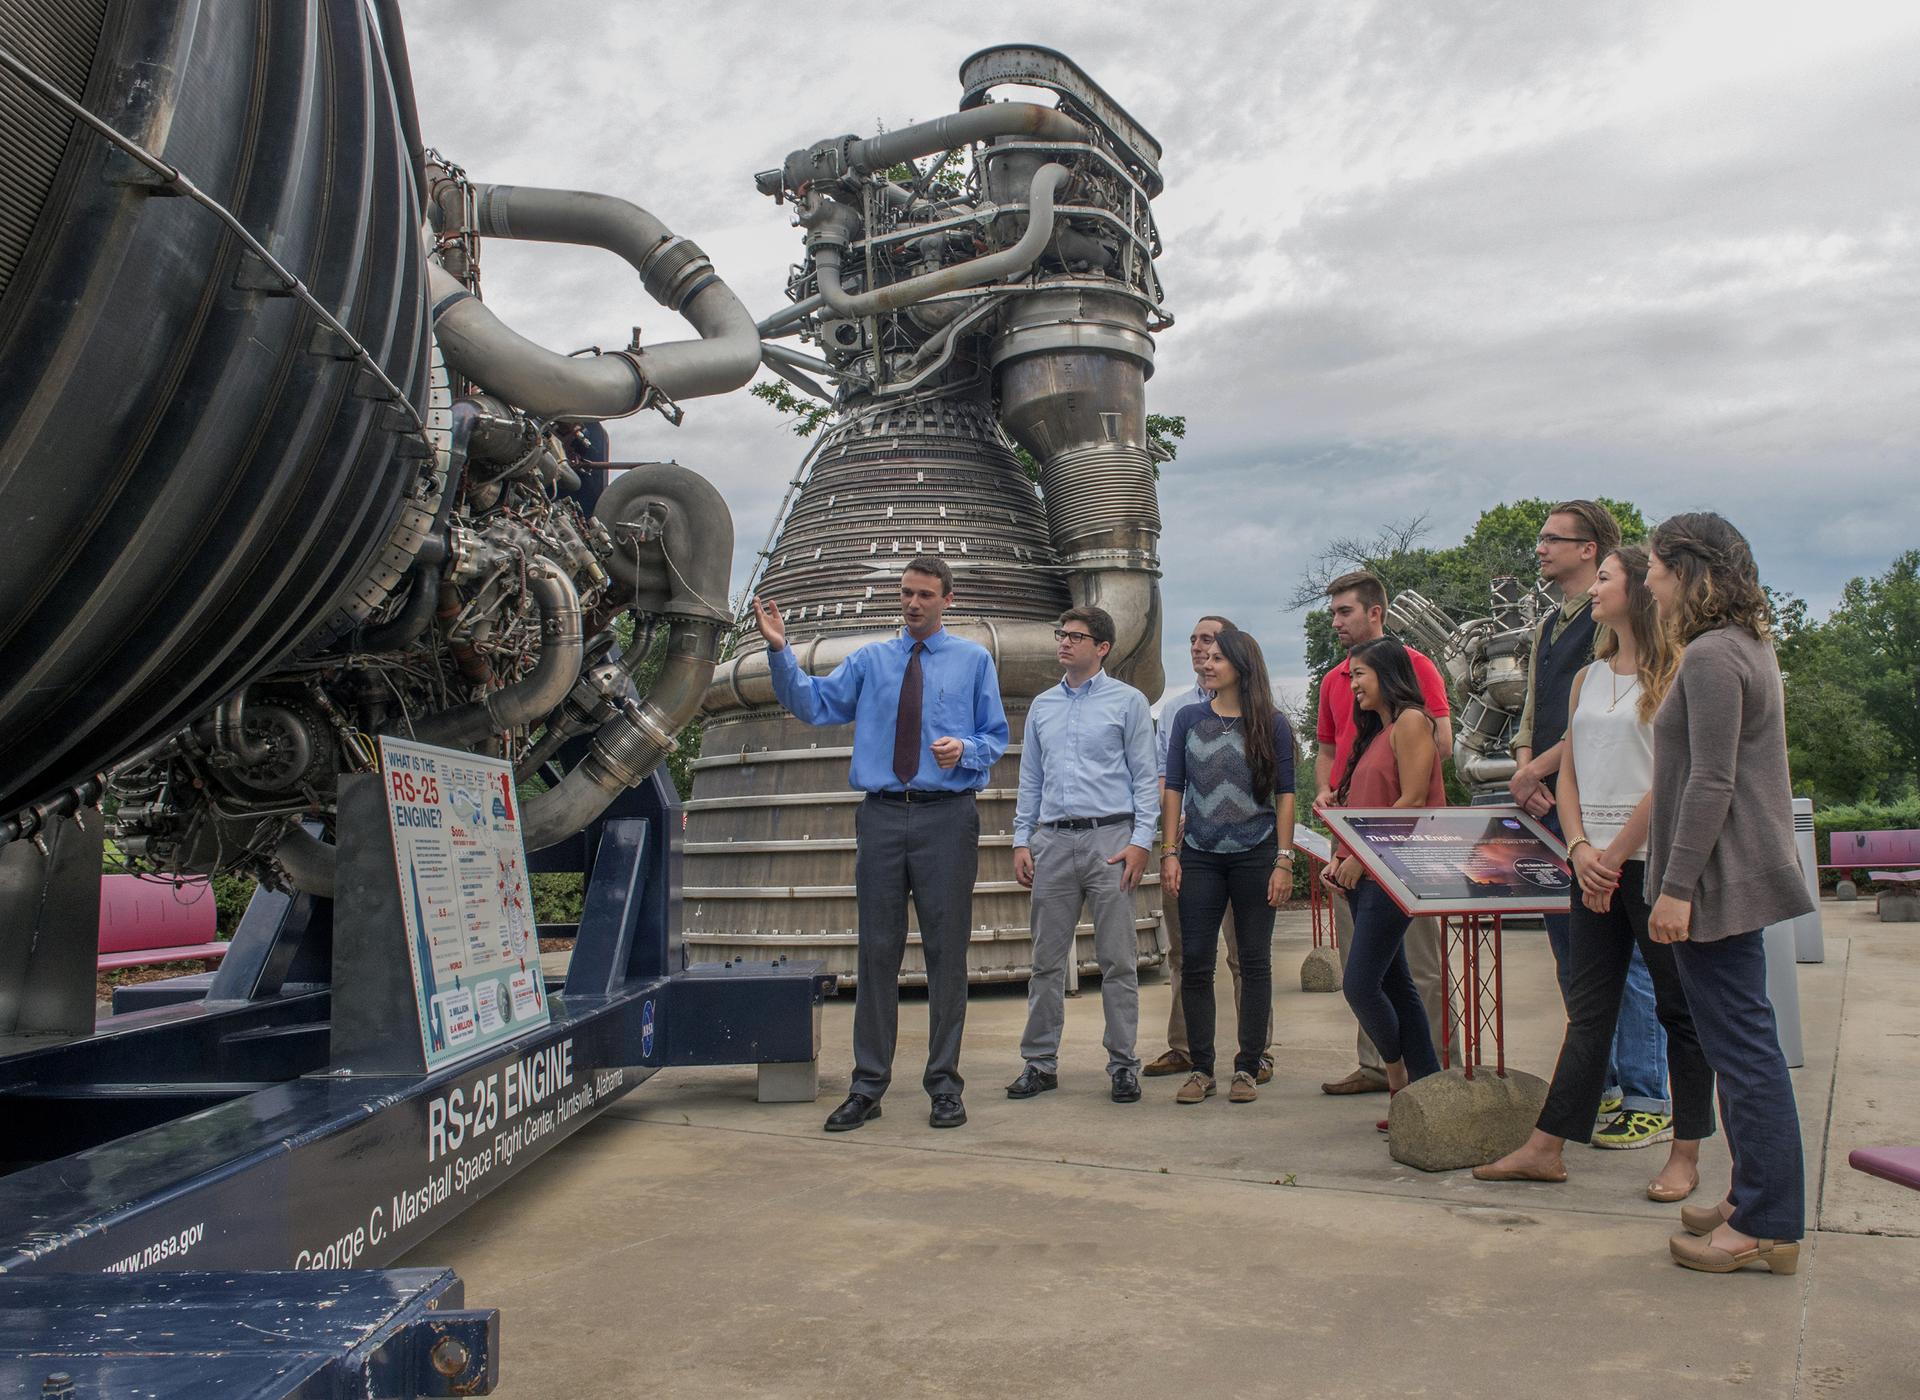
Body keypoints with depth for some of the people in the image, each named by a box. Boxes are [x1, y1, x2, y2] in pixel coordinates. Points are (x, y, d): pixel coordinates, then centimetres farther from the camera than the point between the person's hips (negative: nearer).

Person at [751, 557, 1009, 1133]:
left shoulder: (974, 660, 8)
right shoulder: (869, 660, 12)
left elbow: (996, 736, 8)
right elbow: (812, 704, 2)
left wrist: (966, 750, -13)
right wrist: (779, 651, -11)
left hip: (947, 817, -1)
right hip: (882, 816, 2)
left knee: (947, 951, 3)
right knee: (877, 950, 4)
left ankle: (945, 1085, 13)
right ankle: (868, 1085, 11)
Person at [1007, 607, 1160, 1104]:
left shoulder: (1128, 701, 3)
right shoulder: (1042, 706, 15)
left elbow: (1146, 778, 0)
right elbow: (1030, 779, 17)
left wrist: (1141, 841, -10)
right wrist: (1021, 841, 8)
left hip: (1109, 838, -4)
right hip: (1052, 840, 4)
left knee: (1118, 960, 0)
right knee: (1047, 959, 6)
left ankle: (1123, 1064, 9)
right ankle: (1040, 1062, 15)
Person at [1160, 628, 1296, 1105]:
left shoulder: (1271, 725, 1)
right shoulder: (1189, 720, 7)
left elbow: (1285, 795, 1)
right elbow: (1173, 790, 7)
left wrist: (1284, 860, -5)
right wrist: (1169, 853, -1)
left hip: (1256, 855, -1)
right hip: (1199, 857, 2)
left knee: (1254, 961, 4)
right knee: (1195, 963, 1)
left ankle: (1247, 1069, 14)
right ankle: (1200, 1069, 12)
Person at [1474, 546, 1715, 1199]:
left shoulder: (1674, 672, -7)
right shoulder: (1587, 678, 15)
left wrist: (1616, 855, -11)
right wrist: (1580, 849, -1)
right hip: (1596, 864, 6)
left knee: (1679, 1008, 4)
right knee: (1587, 1011, 9)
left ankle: (1685, 1156, 14)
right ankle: (1545, 1149, 11)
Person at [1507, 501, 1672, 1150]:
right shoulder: (1549, 626, 20)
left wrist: (1538, 770, -12)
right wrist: (1526, 769, 1)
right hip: (1552, 806, 9)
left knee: (1623, 951, -5)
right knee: (1570, 950, 12)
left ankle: (1648, 1101, 2)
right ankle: (1598, 1087, 22)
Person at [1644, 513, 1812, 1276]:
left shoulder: (1711, 656, -17)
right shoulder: (1747, 647, 15)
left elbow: (1711, 782, -22)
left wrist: (1677, 887, -20)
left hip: (1722, 878, -11)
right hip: (1736, 876, 11)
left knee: (1742, 1047, -4)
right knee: (1743, 1045, 16)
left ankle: (1768, 1227, 4)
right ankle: (1755, 1199, 26)